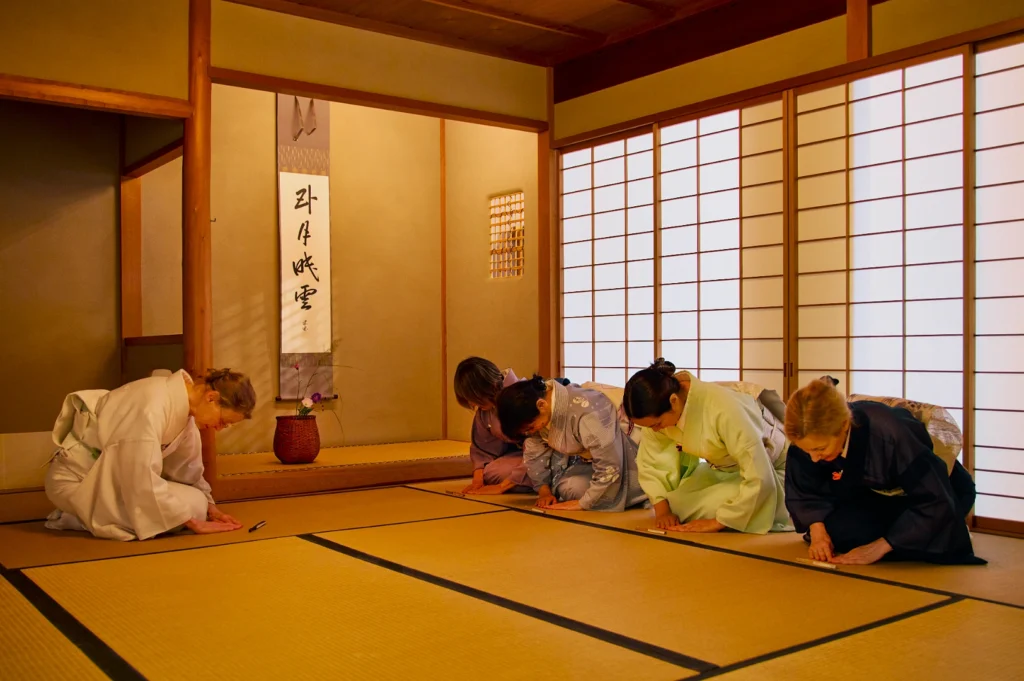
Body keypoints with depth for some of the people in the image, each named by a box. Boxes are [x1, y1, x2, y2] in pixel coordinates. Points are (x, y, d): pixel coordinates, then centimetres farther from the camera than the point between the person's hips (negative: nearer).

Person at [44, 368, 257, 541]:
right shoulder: (152, 408, -31)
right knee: (192, 505, -20)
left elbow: (187, 465, 8)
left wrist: (209, 506, -2)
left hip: (110, 474, 9)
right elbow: (144, 482, -31)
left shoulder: (184, 401, -4)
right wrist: (194, 522, -23)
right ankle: (82, 518, -8)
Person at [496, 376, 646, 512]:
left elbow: (609, 466, -34)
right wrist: (544, 490, -6)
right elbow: (535, 450, -1)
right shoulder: (535, 412, -16)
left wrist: (584, 503, -26)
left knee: (576, 488, -28)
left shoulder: (586, 410, -38)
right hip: (579, 458, 6)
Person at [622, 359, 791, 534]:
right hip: (723, 468, 5)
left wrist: (717, 522, -28)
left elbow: (758, 477, -34)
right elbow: (650, 462, -6)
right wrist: (662, 510, -17)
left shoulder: (722, 408, -39)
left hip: (769, 470, -5)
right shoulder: (658, 408, -20)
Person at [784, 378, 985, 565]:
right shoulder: (812, 437, -26)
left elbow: (936, 503, -33)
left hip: (942, 490, -5)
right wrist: (817, 529, -28)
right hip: (882, 493, 5)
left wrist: (879, 546, -34)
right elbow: (802, 490, -10)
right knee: (835, 528, -19)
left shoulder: (889, 434, -41)